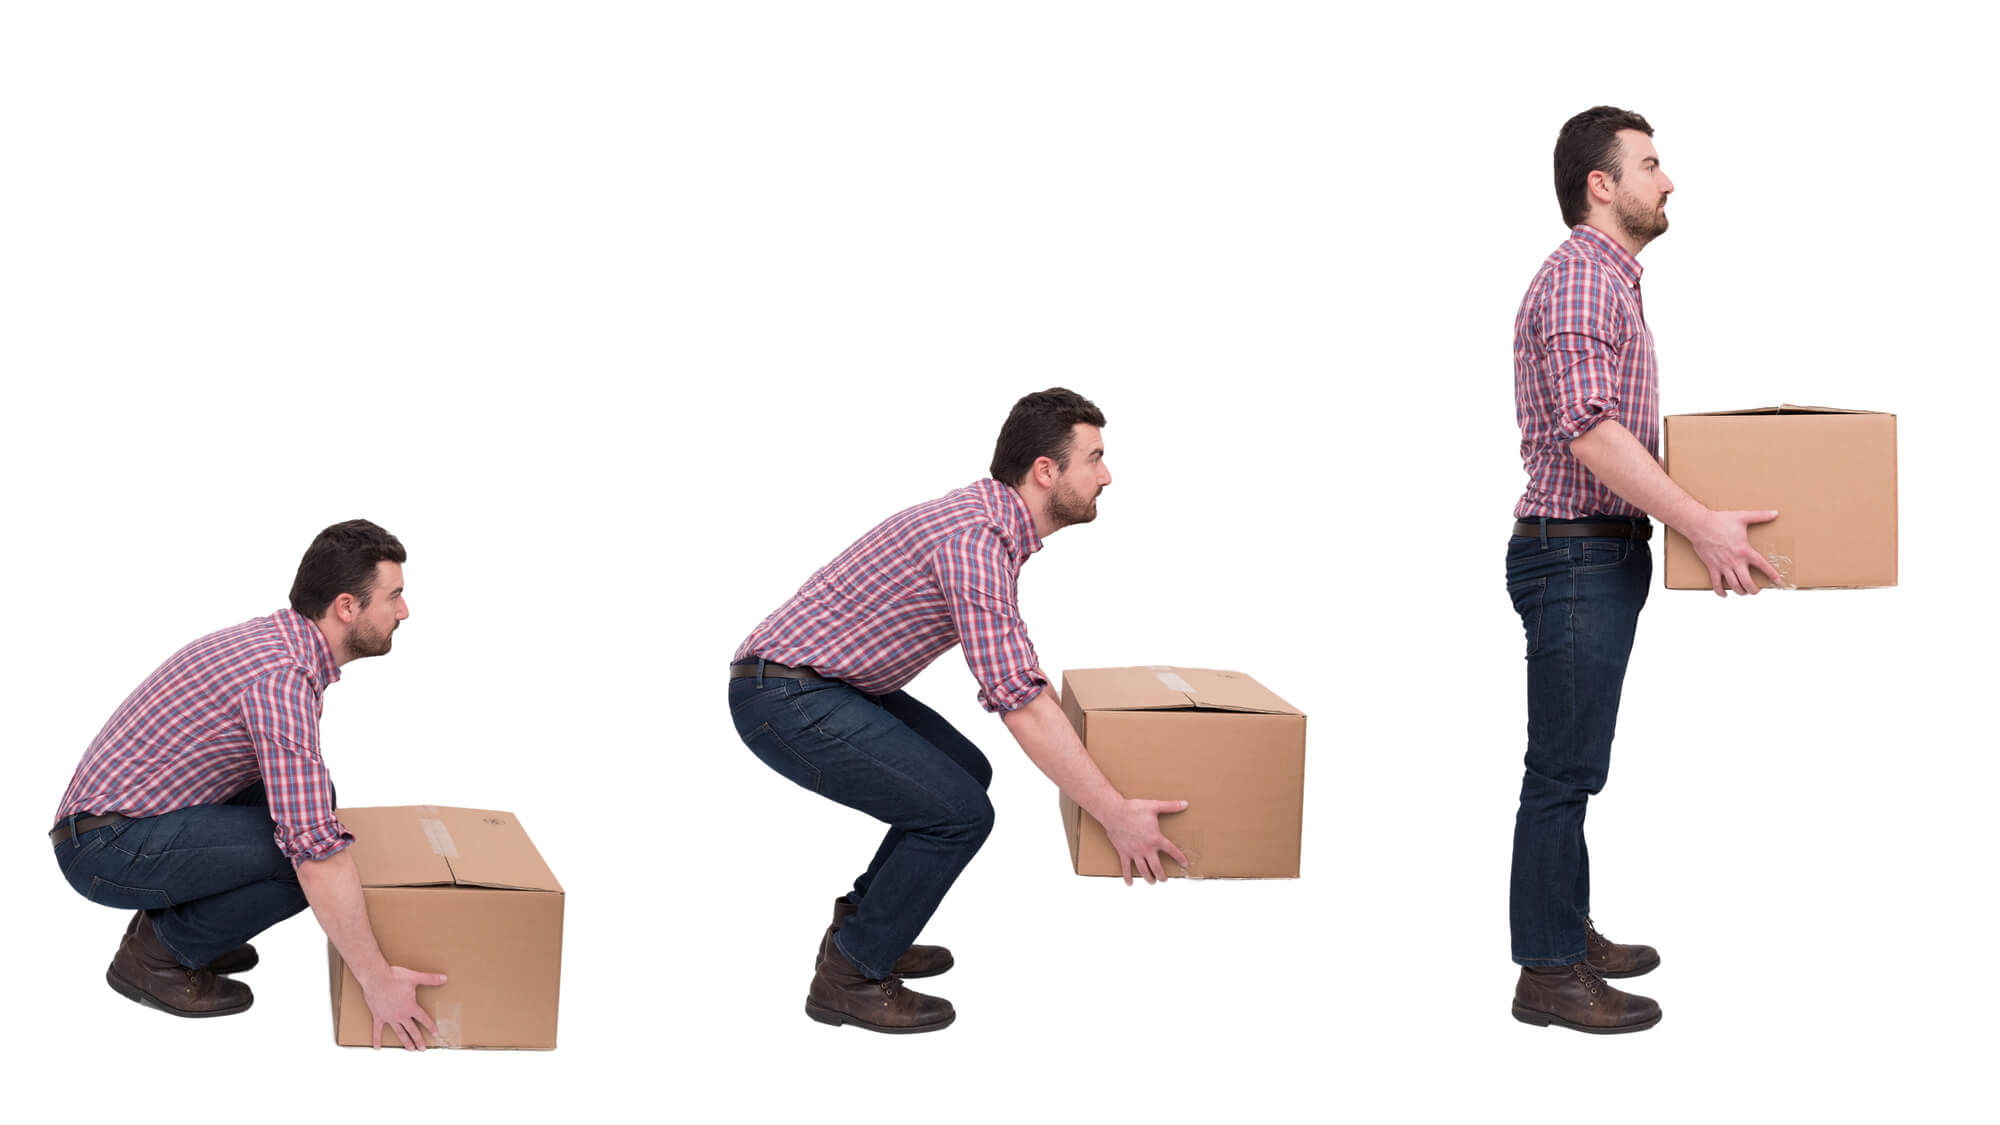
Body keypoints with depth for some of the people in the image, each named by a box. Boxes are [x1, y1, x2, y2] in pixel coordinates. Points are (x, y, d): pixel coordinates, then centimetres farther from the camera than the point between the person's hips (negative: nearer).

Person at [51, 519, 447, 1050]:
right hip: (107, 848, -10)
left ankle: (173, 922, 13)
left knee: (307, 796, 11)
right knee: (302, 854, -21)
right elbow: (315, 852, -29)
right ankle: (157, 955, -3)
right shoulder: (282, 676, -24)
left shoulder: (275, 639, 7)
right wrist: (377, 981, -24)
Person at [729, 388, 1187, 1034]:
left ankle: (862, 933, 26)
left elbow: (1010, 671, 27)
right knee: (958, 811, -12)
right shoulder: (974, 539, -23)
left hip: (826, 686, 10)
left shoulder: (989, 520, 10)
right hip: (785, 701, -10)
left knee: (966, 773, 19)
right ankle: (850, 977, 1)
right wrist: (1115, 815, -21)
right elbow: (1018, 703, -26)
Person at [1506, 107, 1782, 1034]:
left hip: (1605, 551, 10)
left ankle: (1568, 931, 26)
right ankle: (1548, 975, -1)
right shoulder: (1579, 279, -17)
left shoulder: (1612, 281, 17)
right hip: (1573, 552, -10)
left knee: (1574, 763, 17)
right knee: (1563, 768, -6)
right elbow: (1590, 433, -27)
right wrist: (1701, 525, -27)